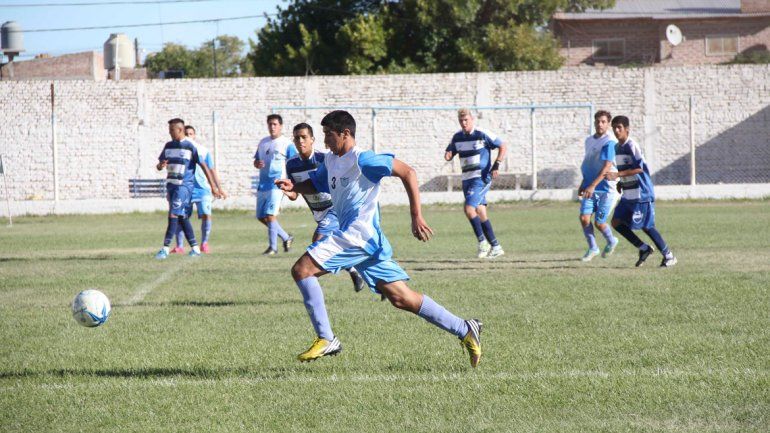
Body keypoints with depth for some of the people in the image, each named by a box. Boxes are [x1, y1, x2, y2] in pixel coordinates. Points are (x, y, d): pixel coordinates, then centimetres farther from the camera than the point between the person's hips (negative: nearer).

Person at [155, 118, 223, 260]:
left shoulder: (190, 147, -8)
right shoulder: (169, 146, 12)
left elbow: (204, 166, -7)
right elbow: (159, 165, 16)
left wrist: (213, 186, -8)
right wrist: (160, 166, -11)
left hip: (184, 186, -7)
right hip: (171, 185, 7)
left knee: (174, 215, -14)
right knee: (182, 217, 8)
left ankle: (165, 248, -17)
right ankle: (195, 248, 15)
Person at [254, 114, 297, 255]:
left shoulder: (286, 143, -3)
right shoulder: (263, 142, 15)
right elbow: (256, 161, 23)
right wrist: (257, 164, -1)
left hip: (277, 184, -7)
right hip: (263, 184, 7)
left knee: (270, 215, -15)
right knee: (261, 217, 8)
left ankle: (273, 247, -6)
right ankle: (286, 238, 23)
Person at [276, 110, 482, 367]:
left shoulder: (362, 160, -10)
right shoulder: (331, 161, 17)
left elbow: (407, 172, -12)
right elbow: (315, 185, 32)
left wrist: (416, 216, -16)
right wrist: (293, 186, 9)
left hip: (358, 236, -9)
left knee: (301, 269, -14)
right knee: (402, 299, 6)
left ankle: (326, 339, -12)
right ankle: (464, 330, 8)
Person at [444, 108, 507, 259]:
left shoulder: (482, 135, -9)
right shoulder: (457, 137, 9)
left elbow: (502, 147, -4)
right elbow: (449, 153, 19)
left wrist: (496, 165, -14)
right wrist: (448, 155, -6)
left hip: (481, 178, -7)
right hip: (467, 179, 7)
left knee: (469, 208, -20)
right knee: (481, 213, 6)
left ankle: (482, 241, -8)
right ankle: (496, 247, 12)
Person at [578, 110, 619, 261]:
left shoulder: (609, 143, -15)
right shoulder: (589, 140, 10)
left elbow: (607, 167, -24)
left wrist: (592, 186, -31)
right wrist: (583, 185, 23)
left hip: (606, 188, -6)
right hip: (590, 188, 6)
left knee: (599, 222, -2)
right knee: (584, 217, -9)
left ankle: (611, 242, 28)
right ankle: (592, 248, 9)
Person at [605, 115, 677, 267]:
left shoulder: (632, 146, -15)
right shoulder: (617, 147, 12)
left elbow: (639, 168, -22)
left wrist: (617, 175, -25)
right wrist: (621, 183, 11)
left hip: (641, 193, -9)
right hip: (628, 194, 9)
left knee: (646, 226, -5)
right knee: (616, 222, 2)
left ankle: (669, 256, 7)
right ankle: (644, 248, 11)